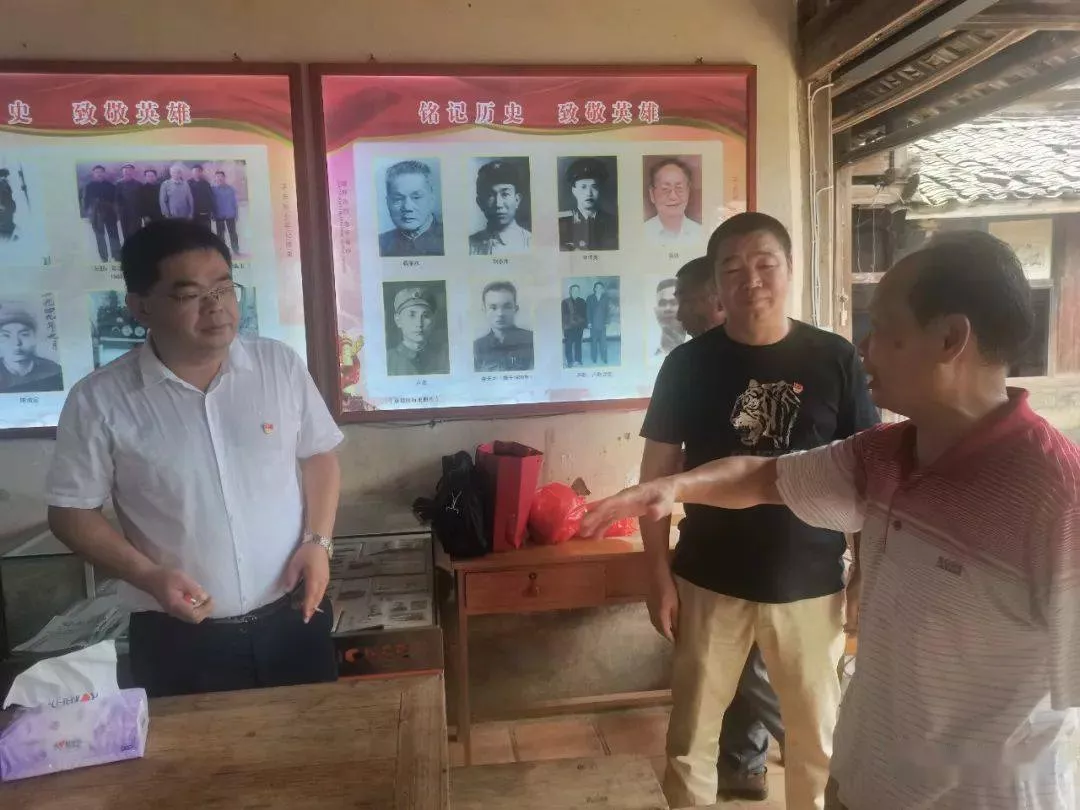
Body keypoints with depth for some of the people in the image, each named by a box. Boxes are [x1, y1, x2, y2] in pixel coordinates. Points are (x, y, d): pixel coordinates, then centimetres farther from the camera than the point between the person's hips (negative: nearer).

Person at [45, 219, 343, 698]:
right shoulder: (100, 401, -10)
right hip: (178, 639, -1)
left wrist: (317, 541, -8)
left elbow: (318, 456, 5)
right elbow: (71, 511, -2)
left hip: (293, 617, 2)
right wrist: (148, 576, -14)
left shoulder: (280, 364, -5)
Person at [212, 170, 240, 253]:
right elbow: (212, 203, 1)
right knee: (220, 234, 4)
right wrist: (213, 215, -3)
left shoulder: (230, 189, 3)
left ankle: (236, 250, 8)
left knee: (232, 233, 3)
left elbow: (234, 202, 5)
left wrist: (236, 213, 1)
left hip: (230, 215, 0)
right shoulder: (213, 189, 0)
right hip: (219, 216, 0)